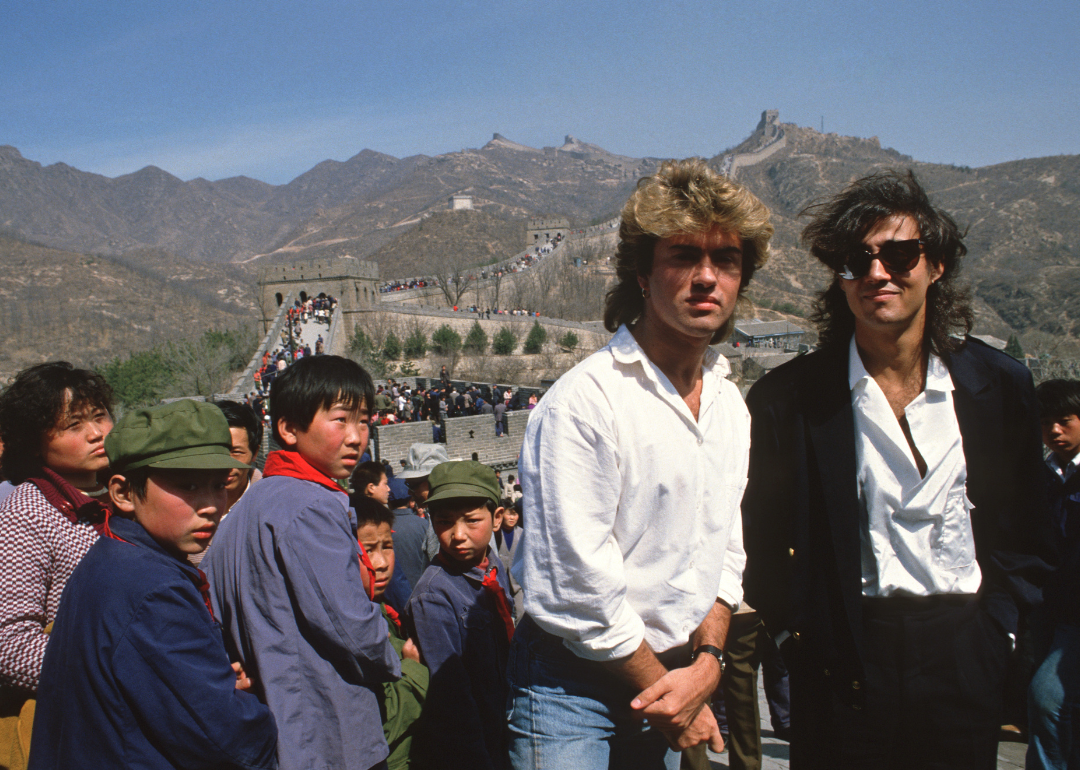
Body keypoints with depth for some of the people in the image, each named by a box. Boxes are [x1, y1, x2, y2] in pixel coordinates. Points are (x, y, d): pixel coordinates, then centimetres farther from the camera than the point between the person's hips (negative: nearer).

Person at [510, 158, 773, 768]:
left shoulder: (730, 405, 5)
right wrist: (670, 698, -10)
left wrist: (706, 662, -5)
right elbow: (578, 586, -20)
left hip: (676, 677, 6)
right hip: (575, 687, -6)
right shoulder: (585, 401, -20)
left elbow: (725, 551, 10)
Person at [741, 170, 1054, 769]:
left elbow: (1025, 532, 10)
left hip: (966, 662, 2)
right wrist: (795, 632, -3)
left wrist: (996, 625, 2)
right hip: (844, 665, -2)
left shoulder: (1001, 385, 2)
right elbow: (761, 538, 2)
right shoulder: (787, 398, -5)